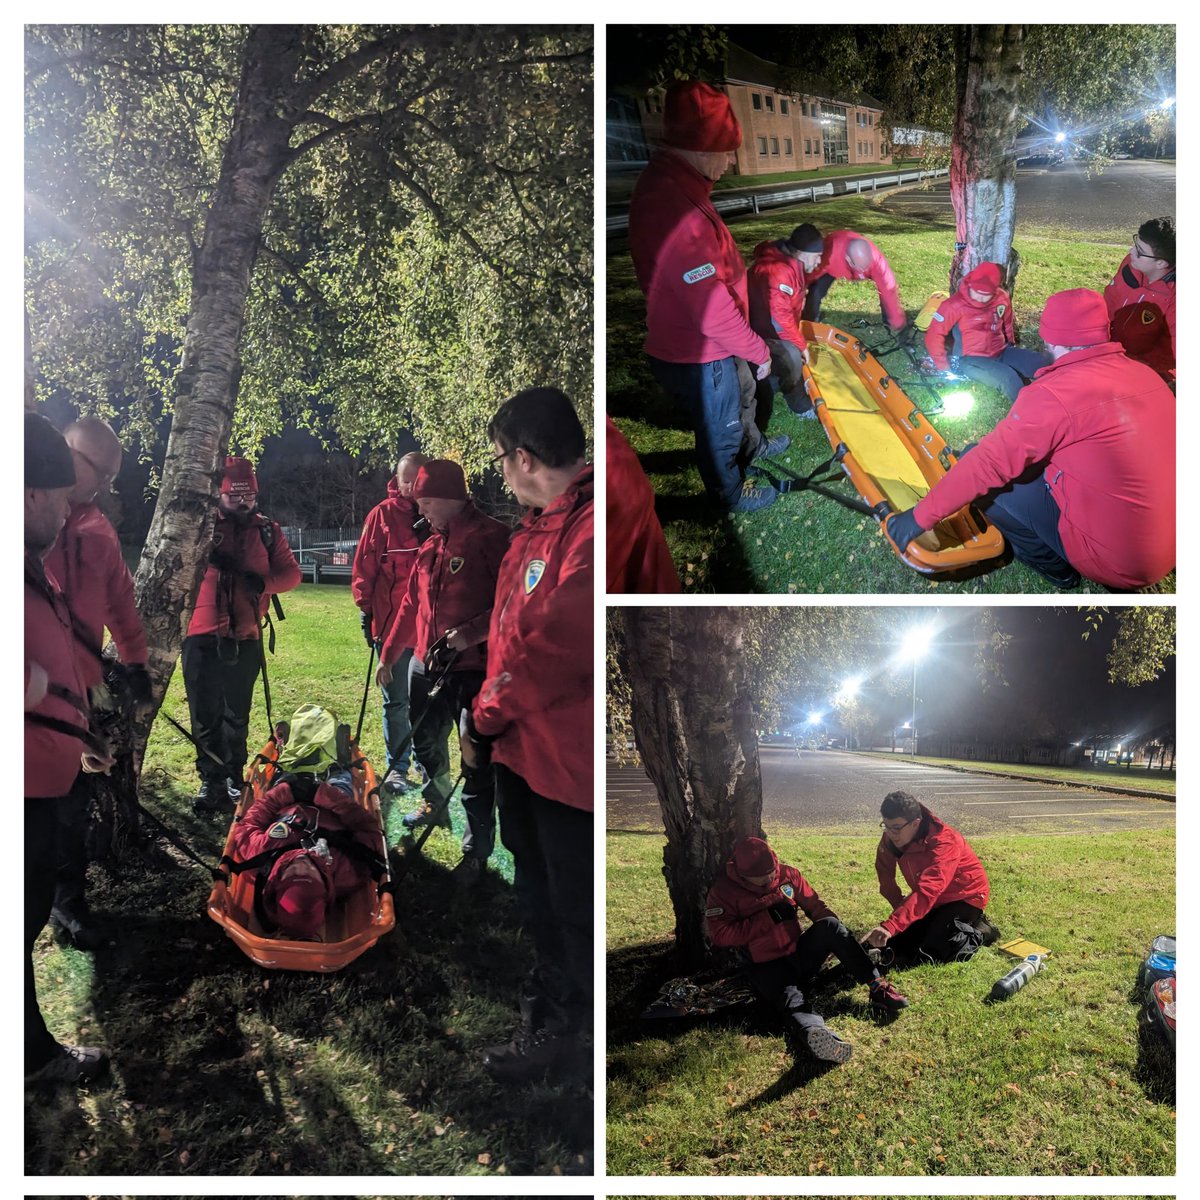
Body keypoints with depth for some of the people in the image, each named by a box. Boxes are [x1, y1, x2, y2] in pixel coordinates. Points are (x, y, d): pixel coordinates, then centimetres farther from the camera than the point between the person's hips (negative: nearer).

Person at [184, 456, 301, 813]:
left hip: (245, 638, 2)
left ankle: (233, 778, 24)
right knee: (205, 714, 3)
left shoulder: (268, 531, 8)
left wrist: (264, 583, -14)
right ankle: (211, 781, 13)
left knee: (237, 714, 13)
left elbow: (291, 573, 5)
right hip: (202, 636, -2)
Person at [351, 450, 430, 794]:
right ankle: (397, 768, 19)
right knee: (396, 702, 8)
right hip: (391, 624, -1)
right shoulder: (382, 515, -1)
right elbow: (364, 566, 0)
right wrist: (366, 609, -2)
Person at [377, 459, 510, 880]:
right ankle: (436, 799, 50)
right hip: (425, 665, 8)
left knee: (477, 765, -1)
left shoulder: (492, 537, -12)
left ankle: (477, 850, 9)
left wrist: (472, 632, -26)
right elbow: (411, 604, 20)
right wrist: (389, 654, 23)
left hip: (474, 669, -8)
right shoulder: (432, 545, 12)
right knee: (426, 743, 24)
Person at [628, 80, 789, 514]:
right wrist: (759, 351, -16)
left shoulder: (664, 182, -3)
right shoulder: (675, 211, -36)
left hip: (707, 343, 9)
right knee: (721, 428, 16)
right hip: (697, 357, -9)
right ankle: (731, 494, 41)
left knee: (741, 392, 33)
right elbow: (714, 313, -32)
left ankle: (752, 446, 60)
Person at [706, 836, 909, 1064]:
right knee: (790, 996, -37)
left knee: (829, 925, -23)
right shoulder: (723, 891, -9)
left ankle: (876, 986, -25)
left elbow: (814, 905, 9)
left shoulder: (787, 874, 2)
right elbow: (720, 934, -18)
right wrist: (767, 919, -19)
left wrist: (841, 937, -6)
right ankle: (814, 1031, -72)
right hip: (768, 967, -4)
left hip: (800, 953, 5)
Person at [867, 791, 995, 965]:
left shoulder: (944, 842, -35)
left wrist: (890, 926, -56)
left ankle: (979, 932, 3)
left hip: (964, 898, -7)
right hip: (934, 901, 7)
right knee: (894, 948, 0)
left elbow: (927, 892, -47)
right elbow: (885, 874, 3)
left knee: (929, 955, -21)